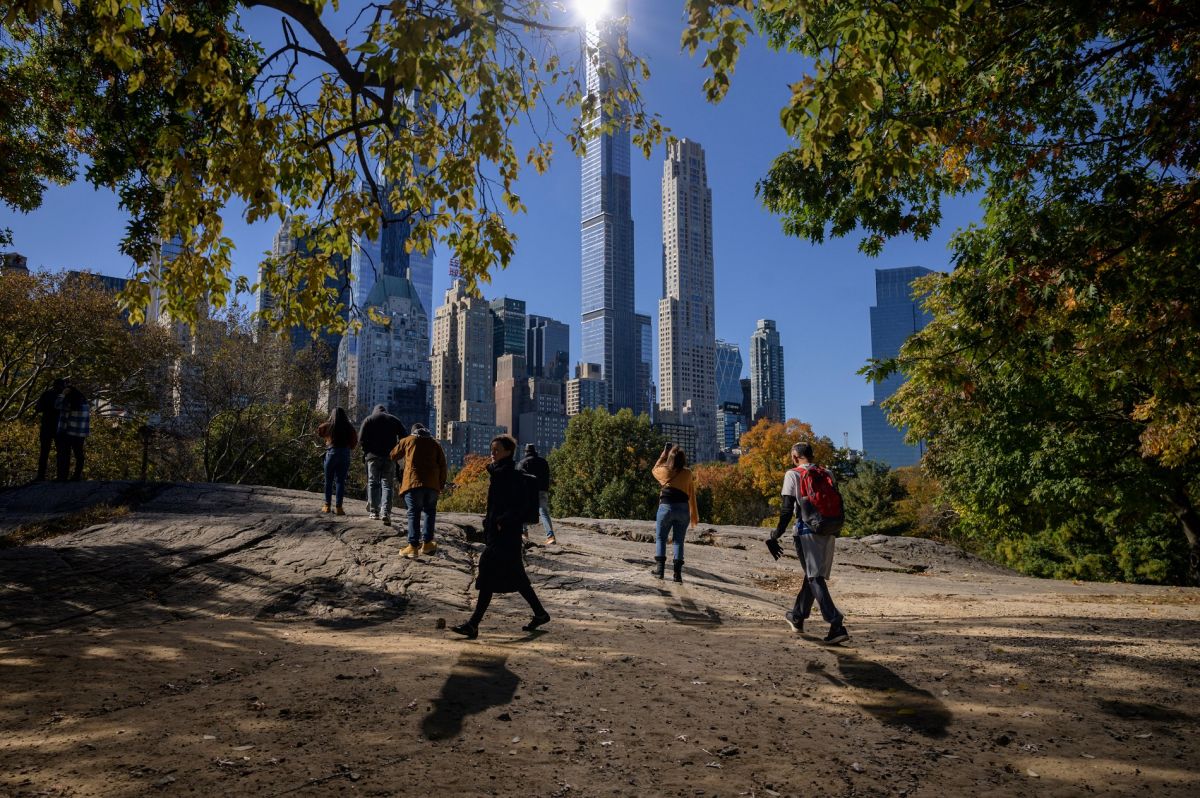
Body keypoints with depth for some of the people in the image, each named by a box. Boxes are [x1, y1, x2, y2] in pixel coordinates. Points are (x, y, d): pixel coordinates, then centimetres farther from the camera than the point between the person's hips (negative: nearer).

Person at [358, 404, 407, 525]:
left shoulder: (368, 420, 5)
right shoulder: (394, 420, 12)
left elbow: (361, 439, -5)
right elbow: (404, 437, 6)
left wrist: (367, 451, 8)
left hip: (373, 456, -1)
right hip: (389, 457, 1)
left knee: (373, 482, 9)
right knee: (387, 484, 1)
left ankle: (374, 511, 9)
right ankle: (385, 512, -13)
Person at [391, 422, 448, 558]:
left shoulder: (408, 440, 13)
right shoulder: (435, 443, 18)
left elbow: (393, 456, 23)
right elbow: (443, 465, 12)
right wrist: (442, 483, 17)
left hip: (413, 482, -2)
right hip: (432, 484, 2)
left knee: (414, 514, -1)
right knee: (430, 512, 16)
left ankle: (413, 546, -8)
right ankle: (427, 543, 8)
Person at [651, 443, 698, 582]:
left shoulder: (664, 470, -3)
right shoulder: (687, 473, 0)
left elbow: (654, 470, 21)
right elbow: (692, 494, 4)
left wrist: (664, 454, 19)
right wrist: (694, 514, 10)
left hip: (666, 507, -1)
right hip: (683, 509, 1)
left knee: (660, 538, 11)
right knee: (679, 541, 7)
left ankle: (659, 568, 3)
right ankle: (678, 572, 3)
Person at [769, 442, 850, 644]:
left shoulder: (793, 475, -4)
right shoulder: (826, 474, 11)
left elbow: (787, 509, -9)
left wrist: (775, 536, -3)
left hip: (807, 531, -6)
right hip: (829, 532, 6)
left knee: (815, 578, -4)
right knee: (813, 575, 18)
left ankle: (837, 625, -16)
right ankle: (797, 617, 35)